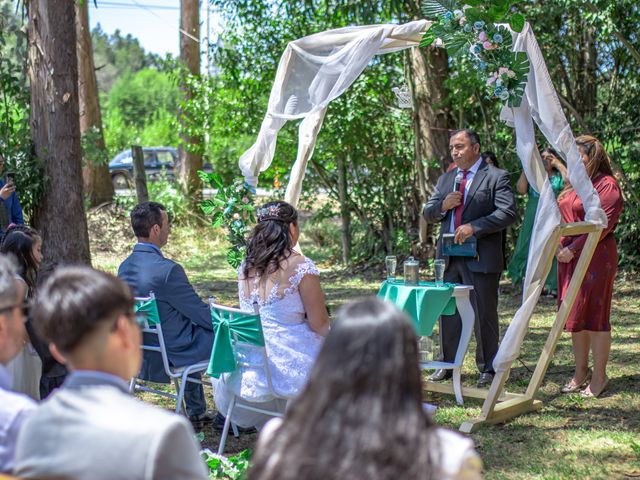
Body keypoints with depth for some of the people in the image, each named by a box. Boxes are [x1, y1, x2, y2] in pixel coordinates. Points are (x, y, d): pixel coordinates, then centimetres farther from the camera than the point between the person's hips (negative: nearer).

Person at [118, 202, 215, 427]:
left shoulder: (125, 267, -1)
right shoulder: (167, 270, -27)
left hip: (142, 350, 8)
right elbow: (200, 313, -17)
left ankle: (196, 414, 40)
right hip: (172, 353, -8)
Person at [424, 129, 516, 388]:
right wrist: (443, 205, -6)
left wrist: (474, 227, -21)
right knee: (448, 313, 11)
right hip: (449, 257, 6)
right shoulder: (446, 179, 17)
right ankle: (448, 364, 23)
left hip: (480, 258, -6)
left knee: (484, 315, 2)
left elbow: (507, 213, -13)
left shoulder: (496, 177, -3)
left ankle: (488, 368, 14)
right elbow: (428, 214, 16)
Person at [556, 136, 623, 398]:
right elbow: (561, 218, 22)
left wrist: (573, 249, -18)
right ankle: (581, 371, 22)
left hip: (596, 258, -8)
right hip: (569, 258, 9)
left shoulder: (607, 185, -10)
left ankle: (599, 376, 5)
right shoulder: (573, 185, 16)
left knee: (595, 316, -3)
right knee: (575, 315, 12)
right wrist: (558, 245, 5)